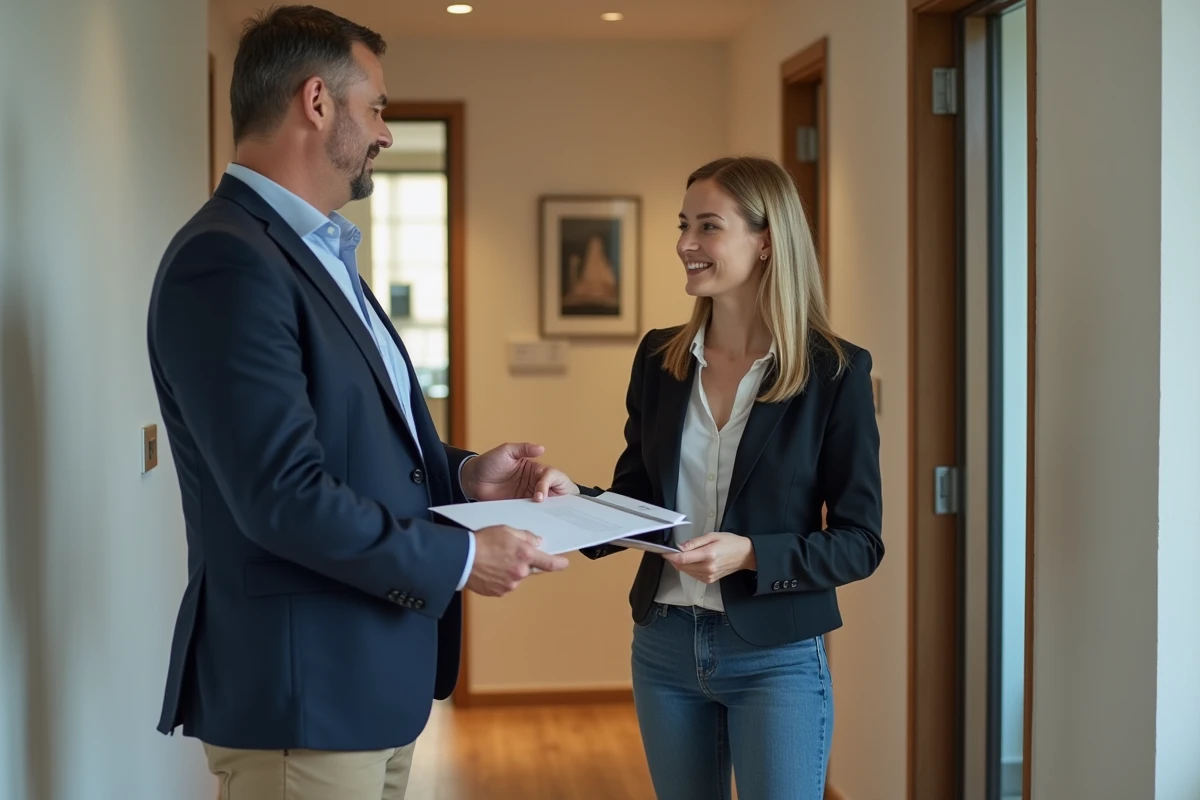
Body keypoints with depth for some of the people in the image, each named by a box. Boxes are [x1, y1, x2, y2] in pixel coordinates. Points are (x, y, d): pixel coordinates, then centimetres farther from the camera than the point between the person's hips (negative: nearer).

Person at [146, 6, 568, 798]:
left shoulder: (318, 252, 14)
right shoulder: (227, 264, -19)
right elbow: (284, 497, -25)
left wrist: (459, 474, 4)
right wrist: (459, 559, -16)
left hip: (370, 677, 10)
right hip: (303, 692, -10)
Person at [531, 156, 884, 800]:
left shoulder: (834, 372, -9)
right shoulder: (659, 359, 4)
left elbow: (859, 544, -8)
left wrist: (750, 554, -22)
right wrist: (578, 502, -9)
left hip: (776, 657, -4)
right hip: (665, 648, 5)